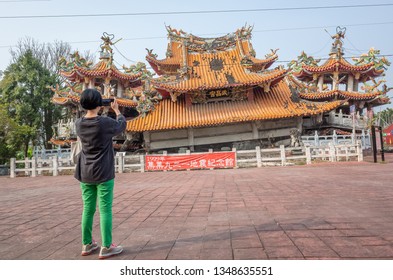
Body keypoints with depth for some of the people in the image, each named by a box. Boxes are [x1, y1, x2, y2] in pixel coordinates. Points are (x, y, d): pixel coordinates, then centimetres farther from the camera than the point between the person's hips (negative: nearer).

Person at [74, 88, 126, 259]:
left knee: (88, 209, 12)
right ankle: (106, 247, 7)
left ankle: (87, 245, 23)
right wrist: (116, 109, 18)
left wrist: (94, 111, 19)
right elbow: (122, 125, 5)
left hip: (85, 174, 6)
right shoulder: (106, 123, -15)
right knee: (105, 209, 1)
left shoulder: (79, 124, 0)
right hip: (104, 174, -5)